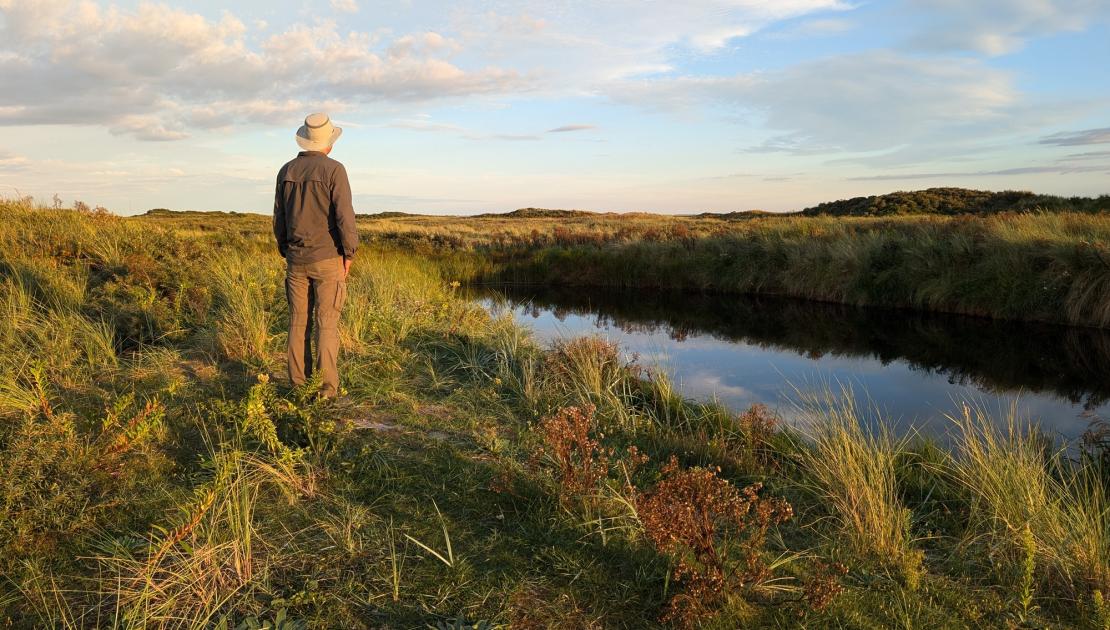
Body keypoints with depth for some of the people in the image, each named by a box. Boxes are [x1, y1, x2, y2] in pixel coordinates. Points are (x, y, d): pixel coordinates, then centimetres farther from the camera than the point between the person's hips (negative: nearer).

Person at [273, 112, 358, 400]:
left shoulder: (286, 171, 7)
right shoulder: (334, 170, -10)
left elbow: (279, 218, 10)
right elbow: (344, 215, -15)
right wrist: (349, 253, -6)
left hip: (296, 258, 5)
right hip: (327, 258, -4)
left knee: (299, 322, 8)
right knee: (327, 324, -1)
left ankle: (298, 385, 11)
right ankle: (327, 388, 0)